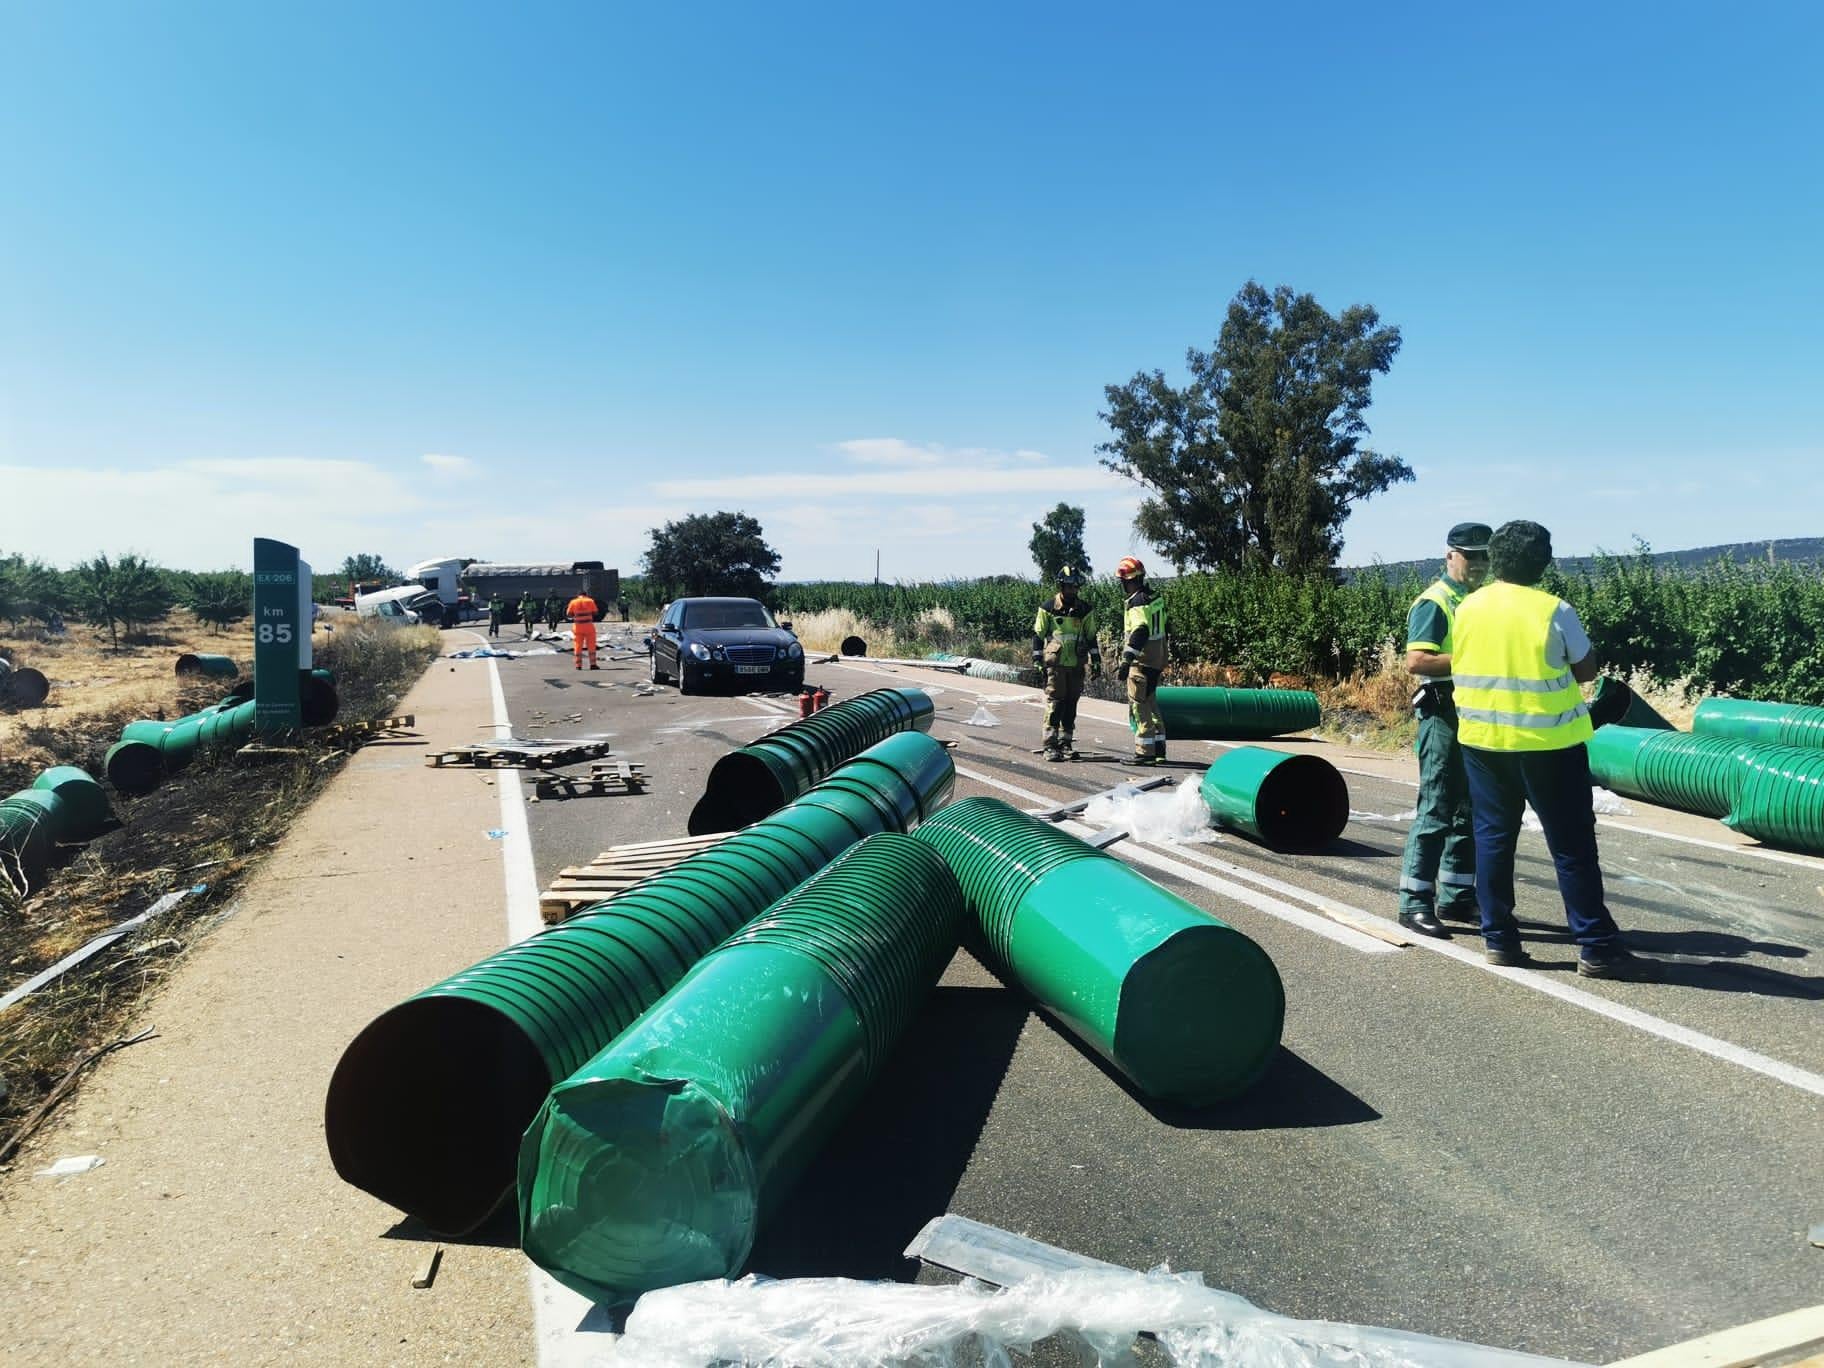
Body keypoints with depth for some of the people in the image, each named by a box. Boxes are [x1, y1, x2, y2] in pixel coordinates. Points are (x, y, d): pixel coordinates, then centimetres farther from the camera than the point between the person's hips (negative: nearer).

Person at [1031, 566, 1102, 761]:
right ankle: (1050, 746, -6)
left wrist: (1096, 660, 13)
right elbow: (1038, 635, 3)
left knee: (1071, 706, 8)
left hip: (1076, 665, 4)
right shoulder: (1048, 608, 0)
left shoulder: (1084, 610, 9)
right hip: (1055, 664, -3)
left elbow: (1091, 636, 17)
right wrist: (1038, 661, -2)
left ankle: (1066, 744, 16)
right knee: (1054, 704, -8)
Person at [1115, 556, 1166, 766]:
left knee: (1139, 706, -4)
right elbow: (1163, 627, 21)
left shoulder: (1137, 602, -16)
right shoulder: (1155, 597, 13)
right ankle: (1158, 748, 22)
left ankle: (1144, 751, -3)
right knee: (1150, 704, 17)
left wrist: (1126, 659, -29)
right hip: (1157, 660, 10)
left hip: (1142, 662, -10)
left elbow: (1140, 632, -26)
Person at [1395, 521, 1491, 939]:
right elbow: (1416, 661, -21)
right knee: (1436, 810, -7)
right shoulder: (1434, 602, -10)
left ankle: (1457, 896, 23)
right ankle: (1414, 903, -2)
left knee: (1471, 810, 13)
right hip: (1444, 714, -9)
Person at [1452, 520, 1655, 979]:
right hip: (1547, 743, -4)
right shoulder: (1553, 611, -11)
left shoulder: (1467, 609, 1)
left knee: (1493, 836, 11)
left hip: (1481, 740, 4)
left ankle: (1499, 939, 14)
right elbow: (1586, 670, -3)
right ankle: (1596, 947, 8)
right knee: (1572, 843, 3)